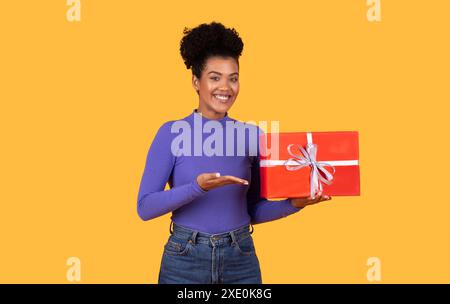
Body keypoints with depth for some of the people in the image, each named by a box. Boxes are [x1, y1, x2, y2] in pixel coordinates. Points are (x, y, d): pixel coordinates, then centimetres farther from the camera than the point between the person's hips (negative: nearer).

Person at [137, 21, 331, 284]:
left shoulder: (252, 135, 3)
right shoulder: (172, 133, -5)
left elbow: (254, 210, 7)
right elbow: (145, 207, -10)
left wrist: (293, 204, -10)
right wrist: (198, 187, -23)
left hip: (241, 260, 2)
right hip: (185, 260, -2)